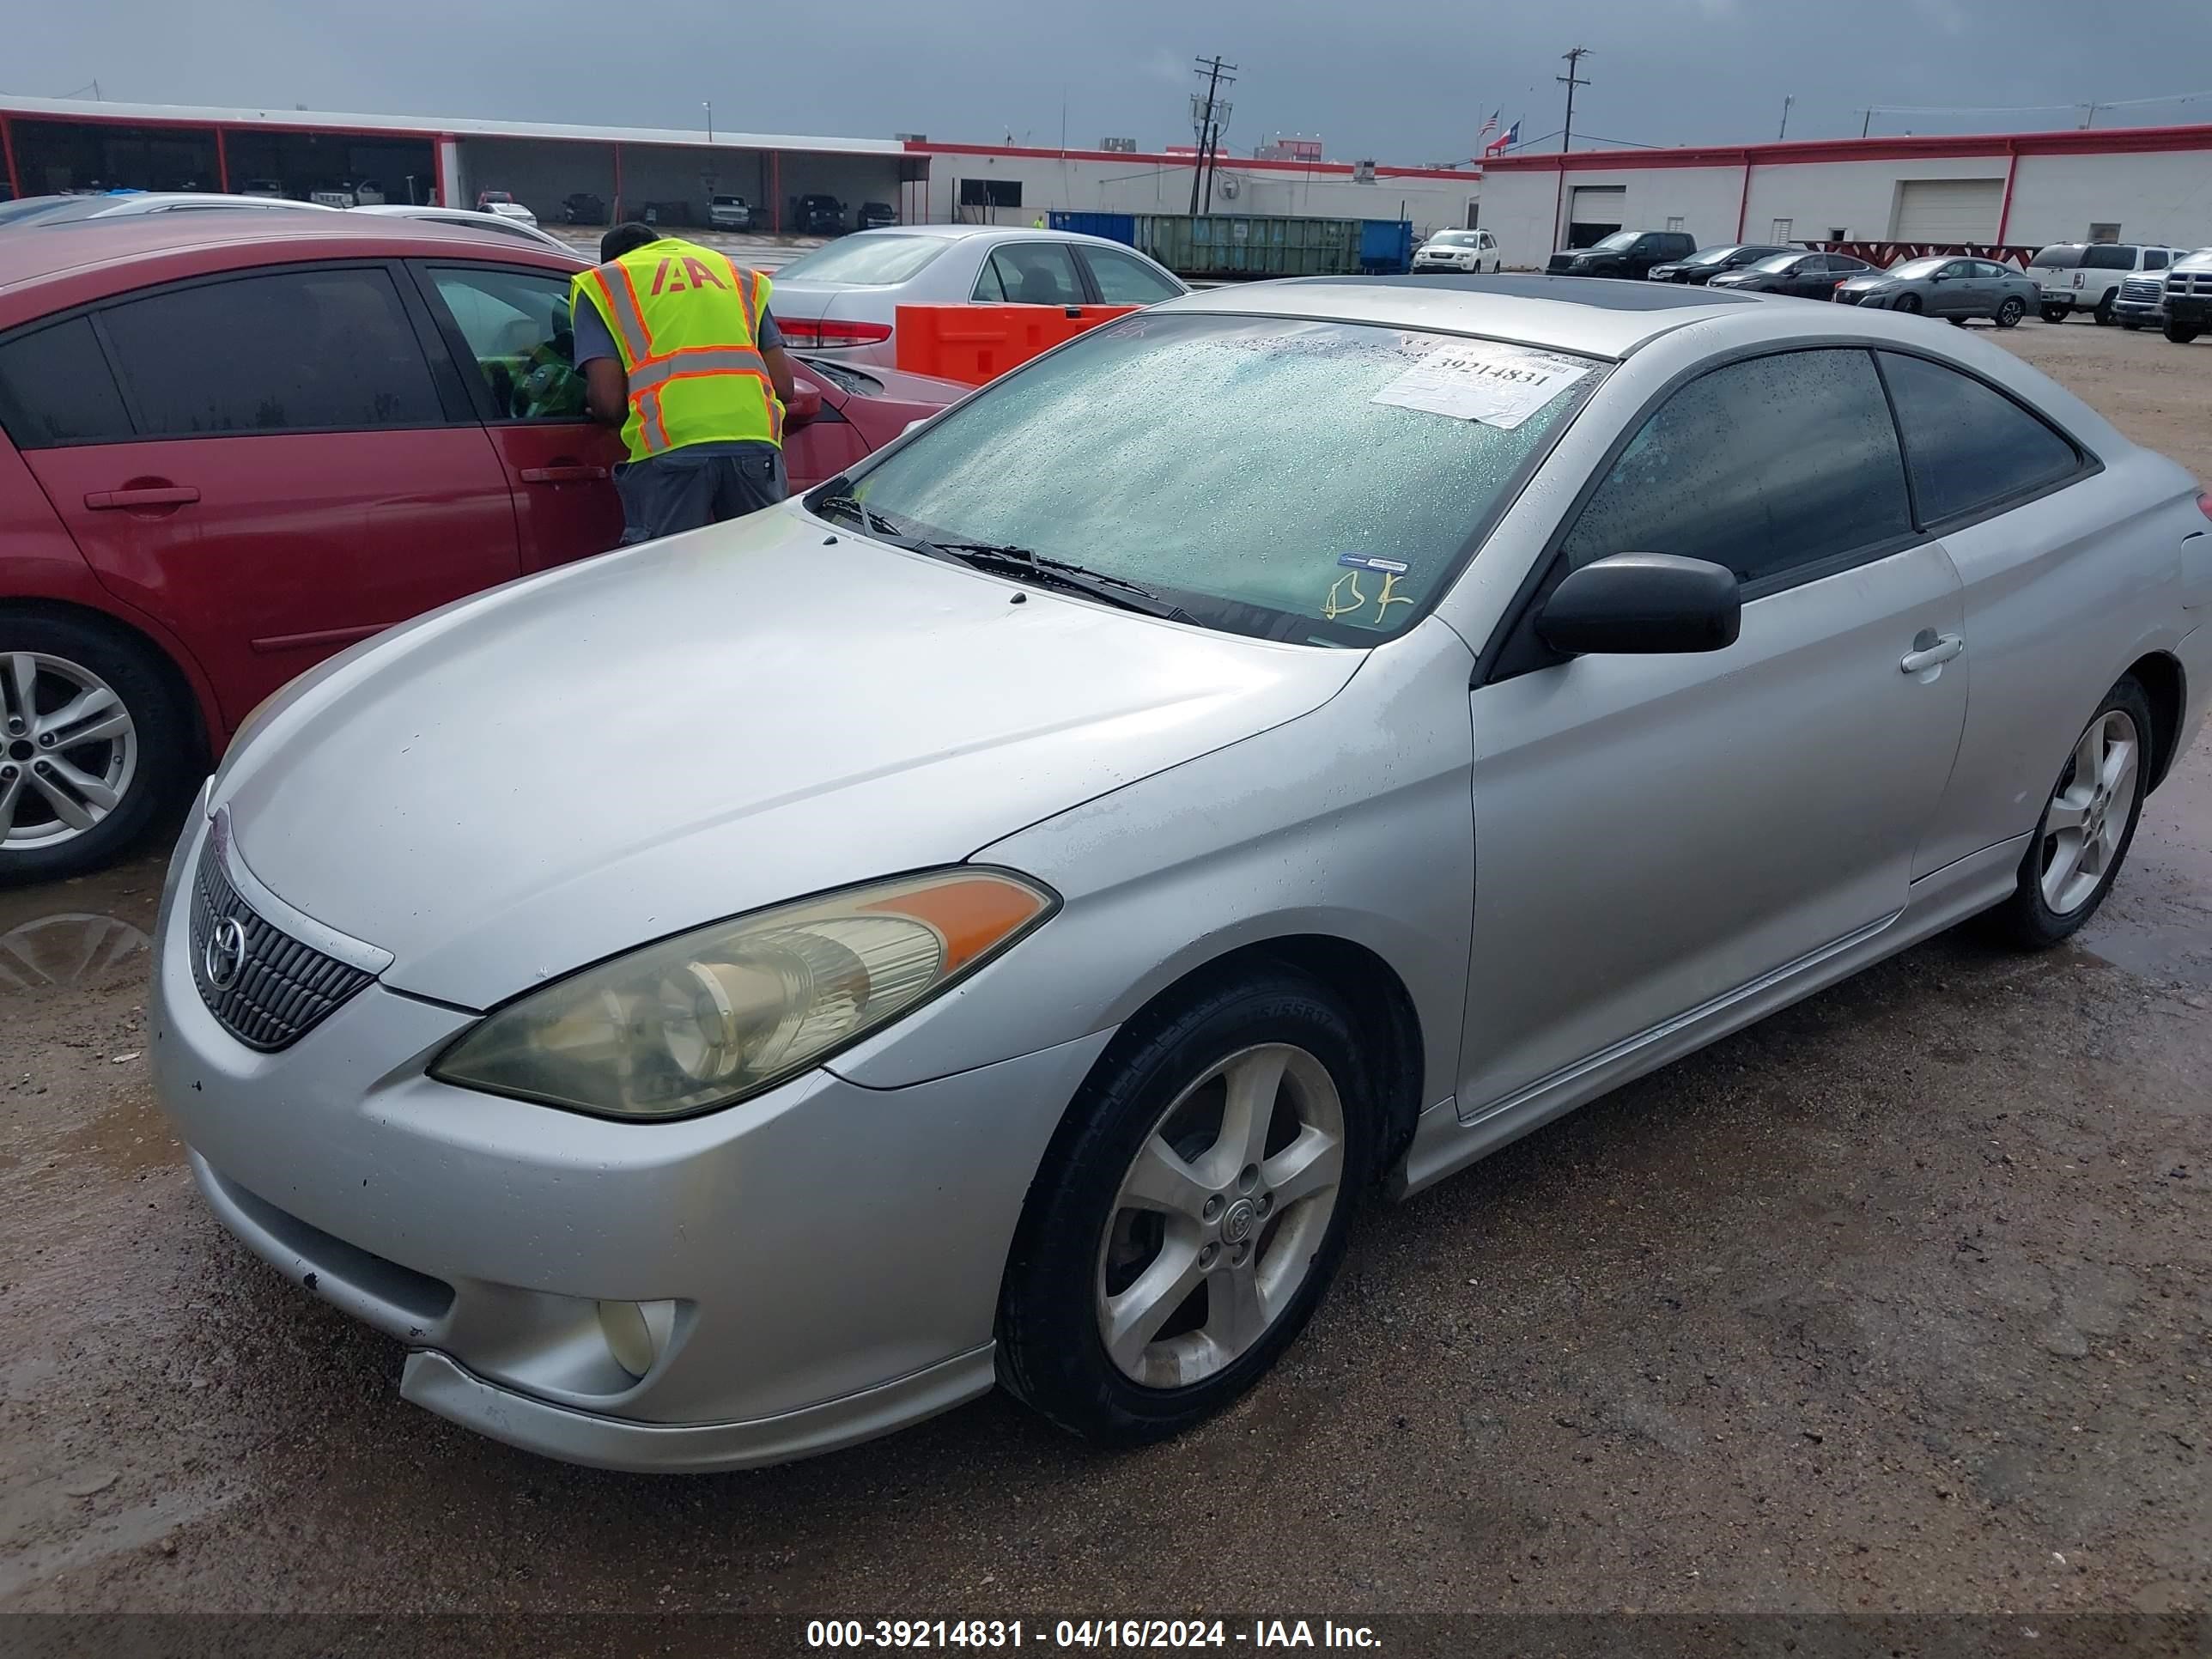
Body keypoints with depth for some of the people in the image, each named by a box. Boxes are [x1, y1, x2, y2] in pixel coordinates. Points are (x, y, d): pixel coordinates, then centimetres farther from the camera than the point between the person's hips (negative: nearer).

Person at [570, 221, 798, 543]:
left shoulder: (601, 282, 18)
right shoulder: (736, 274, 28)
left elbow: (607, 399, 4)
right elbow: (783, 386, 18)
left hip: (670, 448, -3)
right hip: (756, 441, 3)